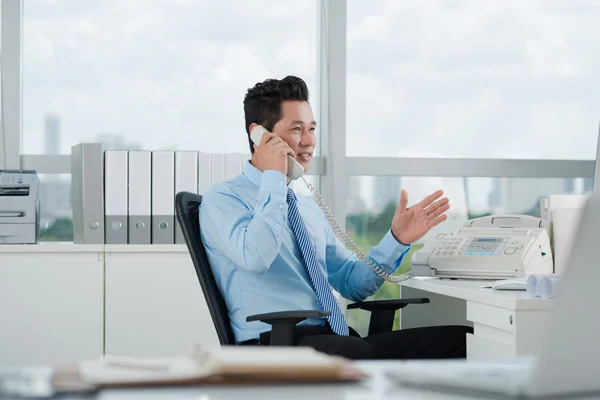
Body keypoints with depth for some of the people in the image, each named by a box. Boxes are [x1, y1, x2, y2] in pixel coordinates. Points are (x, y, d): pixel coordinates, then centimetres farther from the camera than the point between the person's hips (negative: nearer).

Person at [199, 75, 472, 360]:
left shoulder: (308, 207, 25)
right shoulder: (222, 199, 2)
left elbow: (353, 284, 23)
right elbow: (255, 258, -19)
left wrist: (397, 239, 8)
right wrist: (273, 177, -9)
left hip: (339, 341, 7)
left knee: (456, 339, -18)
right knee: (356, 352, -41)